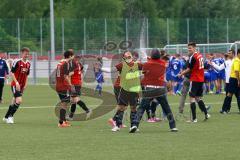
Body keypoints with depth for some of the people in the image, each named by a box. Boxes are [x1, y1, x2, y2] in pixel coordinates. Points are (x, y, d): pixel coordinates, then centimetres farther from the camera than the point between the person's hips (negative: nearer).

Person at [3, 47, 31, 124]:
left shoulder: (28, 64, 7)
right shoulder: (17, 62, -14)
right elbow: (12, 73, -13)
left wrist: (25, 84, 9)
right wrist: (16, 82, -21)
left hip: (22, 86, 7)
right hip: (15, 85, -7)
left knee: (14, 102, 12)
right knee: (19, 100, -20)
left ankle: (6, 117, 25)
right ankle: (10, 116, -9)